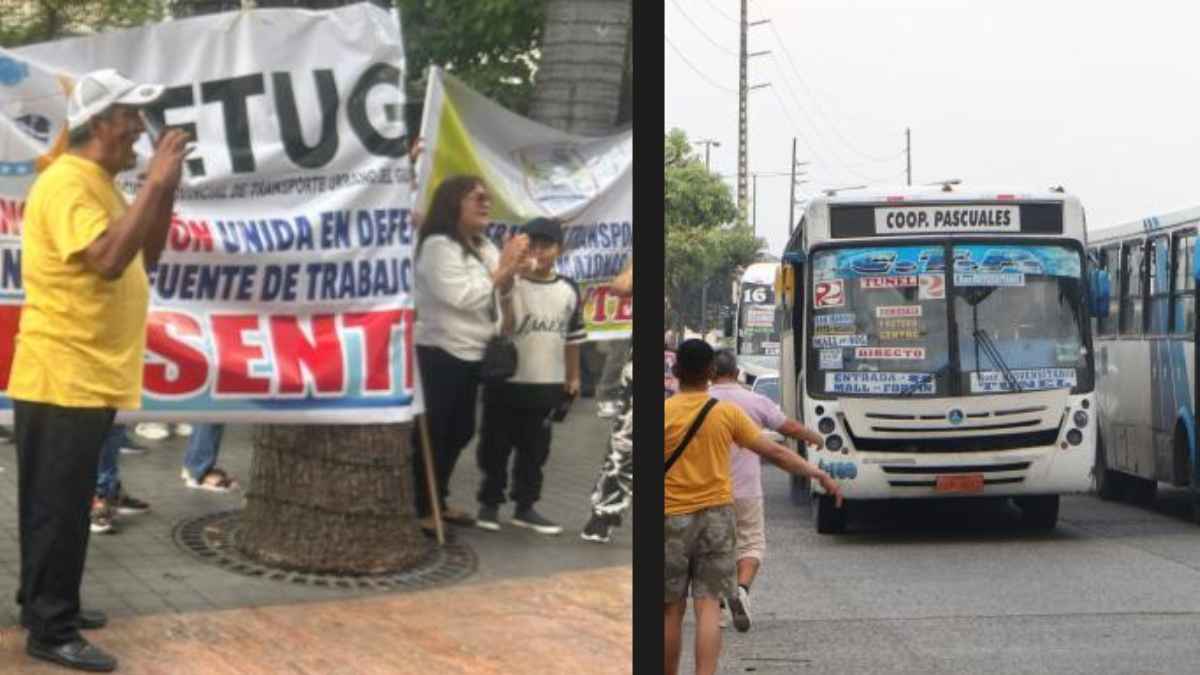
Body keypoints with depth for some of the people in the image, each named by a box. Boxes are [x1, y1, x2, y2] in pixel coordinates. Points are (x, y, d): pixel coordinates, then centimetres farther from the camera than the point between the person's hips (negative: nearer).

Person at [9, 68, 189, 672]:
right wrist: (154, 184, -26)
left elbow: (146, 255, 18)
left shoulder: (100, 185, 14)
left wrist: (164, 187, 5)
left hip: (89, 377, 10)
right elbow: (107, 259, -30)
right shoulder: (66, 183, -17)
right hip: (62, 378, -10)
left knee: (63, 503, 17)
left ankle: (45, 604, 26)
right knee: (57, 506, -6)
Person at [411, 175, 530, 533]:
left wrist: (512, 267, -5)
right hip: (441, 352, -9)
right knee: (431, 433, -5)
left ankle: (437, 501, 26)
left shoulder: (482, 246, 11)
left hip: (470, 352, 9)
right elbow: (462, 296, -23)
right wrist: (502, 268, -15)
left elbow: (498, 292, 14)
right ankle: (418, 510, 1)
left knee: (459, 431, 15)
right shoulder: (438, 245, -15)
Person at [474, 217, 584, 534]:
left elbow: (572, 336, 13)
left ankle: (525, 506, 21)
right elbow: (501, 324, -25)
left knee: (535, 449, 11)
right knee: (497, 447, 6)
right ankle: (489, 502, 19)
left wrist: (573, 377, 16)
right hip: (507, 382, -4)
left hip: (547, 385, 4)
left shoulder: (568, 290, 4)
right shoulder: (510, 285, -10)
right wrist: (509, 282, -31)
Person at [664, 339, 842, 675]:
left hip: (672, 518, -1)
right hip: (716, 515, 1)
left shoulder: (663, 413, -8)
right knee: (708, 607, -1)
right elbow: (775, 453, 2)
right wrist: (821, 475, 10)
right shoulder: (727, 413, -1)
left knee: (671, 610, 8)